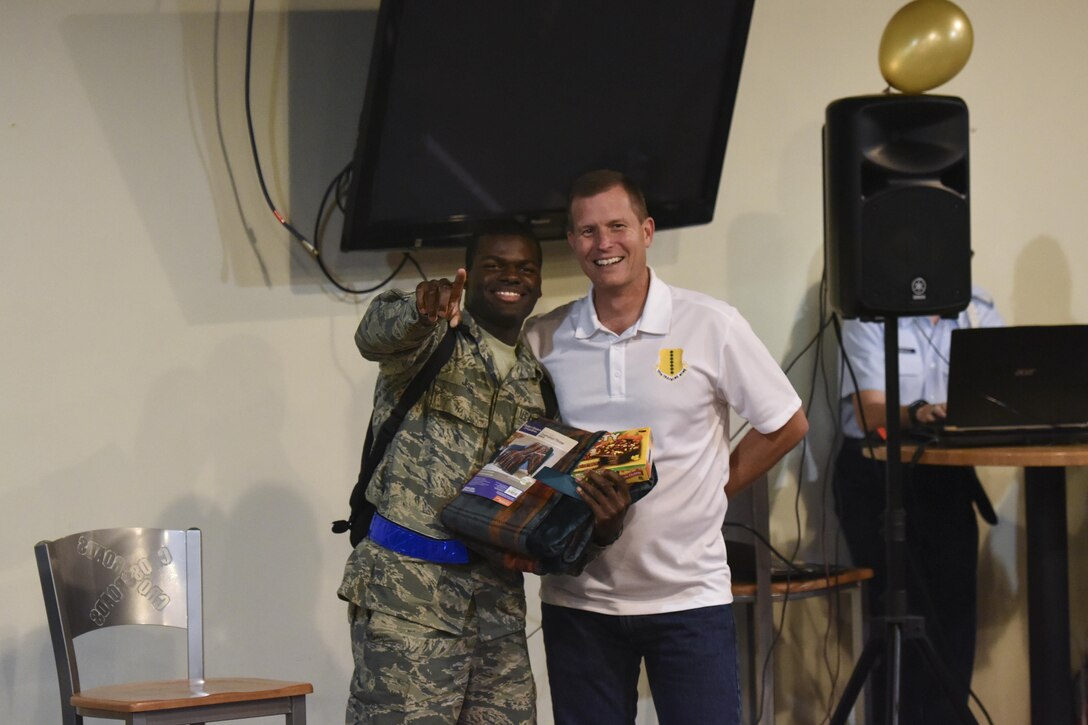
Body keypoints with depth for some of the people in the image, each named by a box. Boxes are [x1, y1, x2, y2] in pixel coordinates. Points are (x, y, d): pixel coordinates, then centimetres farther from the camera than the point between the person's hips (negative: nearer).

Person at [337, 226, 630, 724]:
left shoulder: (538, 384, 19)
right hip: (407, 595, -6)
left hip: (499, 603, 6)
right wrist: (420, 309, -46)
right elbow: (376, 335, -22)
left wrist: (603, 523, -5)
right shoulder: (431, 338, 3)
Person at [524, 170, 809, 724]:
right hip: (578, 595, 2)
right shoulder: (543, 339, 3)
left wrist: (713, 490, 1)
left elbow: (786, 425, 5)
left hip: (689, 593, -2)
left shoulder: (710, 325, -4)